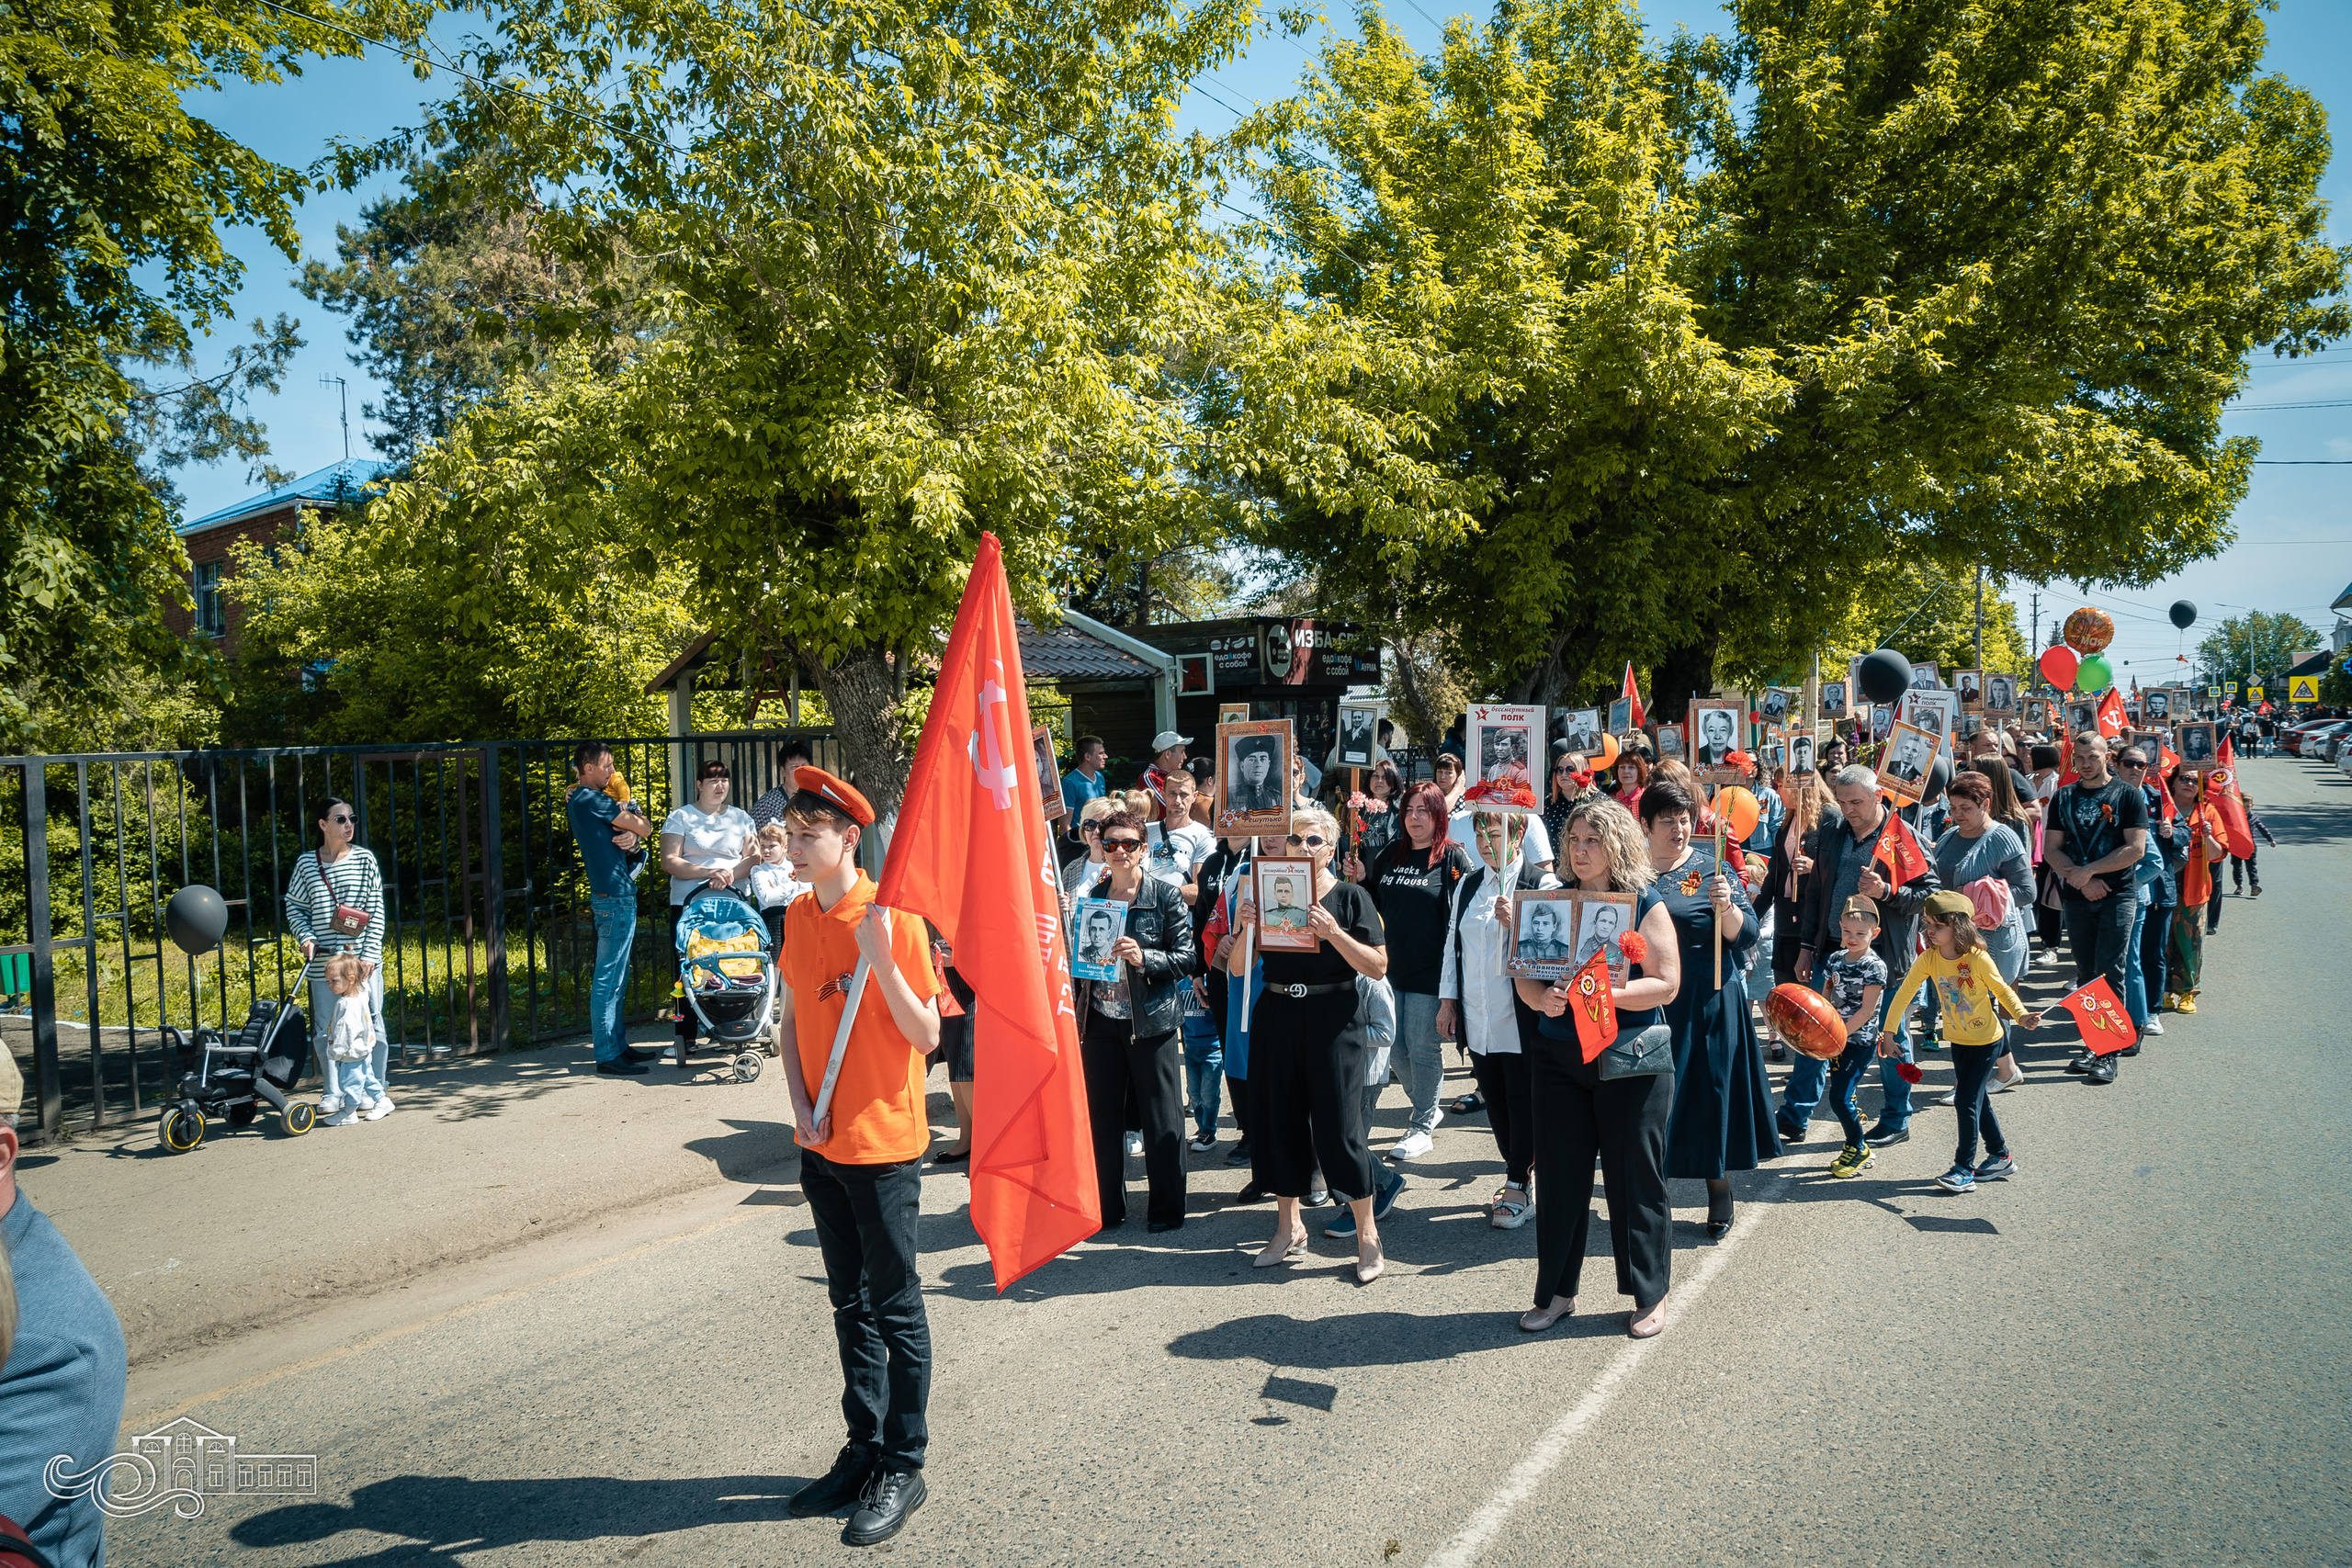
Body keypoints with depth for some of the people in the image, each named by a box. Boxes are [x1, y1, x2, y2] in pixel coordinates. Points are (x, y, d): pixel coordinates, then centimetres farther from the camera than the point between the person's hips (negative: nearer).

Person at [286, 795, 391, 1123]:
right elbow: (294, 907, 11)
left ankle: (375, 1093, 14)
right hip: (323, 963, 1)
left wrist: (370, 953, -7)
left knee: (371, 1025, 2)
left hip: (362, 961, -1)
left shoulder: (364, 860, 2)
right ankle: (333, 1095, 18)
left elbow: (376, 910, 1)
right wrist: (306, 937, -7)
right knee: (325, 1031, 5)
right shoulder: (306, 864, 5)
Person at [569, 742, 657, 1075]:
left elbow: (636, 833, 14)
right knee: (608, 980, -7)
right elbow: (645, 827, -11)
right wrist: (630, 818, 10)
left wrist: (630, 837, -9)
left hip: (611, 895, 11)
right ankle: (607, 1056, -3)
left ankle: (618, 1045, 24)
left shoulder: (578, 800, 17)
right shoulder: (592, 800, -15)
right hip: (615, 897, -11)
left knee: (615, 978, 16)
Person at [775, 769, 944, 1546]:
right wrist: (801, 1107, 0)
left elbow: (926, 1037, -15)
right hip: (823, 1144, 7)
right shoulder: (799, 917, 5)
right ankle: (864, 1449, 30)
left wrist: (880, 959, -28)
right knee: (850, 1304, 17)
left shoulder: (894, 919, -15)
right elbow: (790, 1019, 13)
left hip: (884, 1144, -6)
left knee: (896, 1309, 5)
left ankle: (903, 1467, 17)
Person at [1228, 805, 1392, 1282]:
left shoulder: (1350, 897, 0)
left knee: (1339, 1123, -4)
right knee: (1279, 1119, 9)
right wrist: (1245, 928, -11)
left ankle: (1367, 1233, 9)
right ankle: (1289, 1229, 24)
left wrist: (1333, 933, -19)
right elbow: (1238, 969, 7)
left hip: (1332, 1019, -4)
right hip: (1276, 1016, 4)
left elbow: (1378, 966, -7)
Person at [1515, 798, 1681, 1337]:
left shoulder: (1646, 905, -3)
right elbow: (1524, 977, 8)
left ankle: (1651, 1295, 21)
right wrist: (1544, 999, -14)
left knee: (1635, 1176, 5)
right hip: (1557, 1055, 4)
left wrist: (1601, 993, -22)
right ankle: (1556, 1292, 22)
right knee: (1559, 1175, 8)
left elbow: (1666, 985, -10)